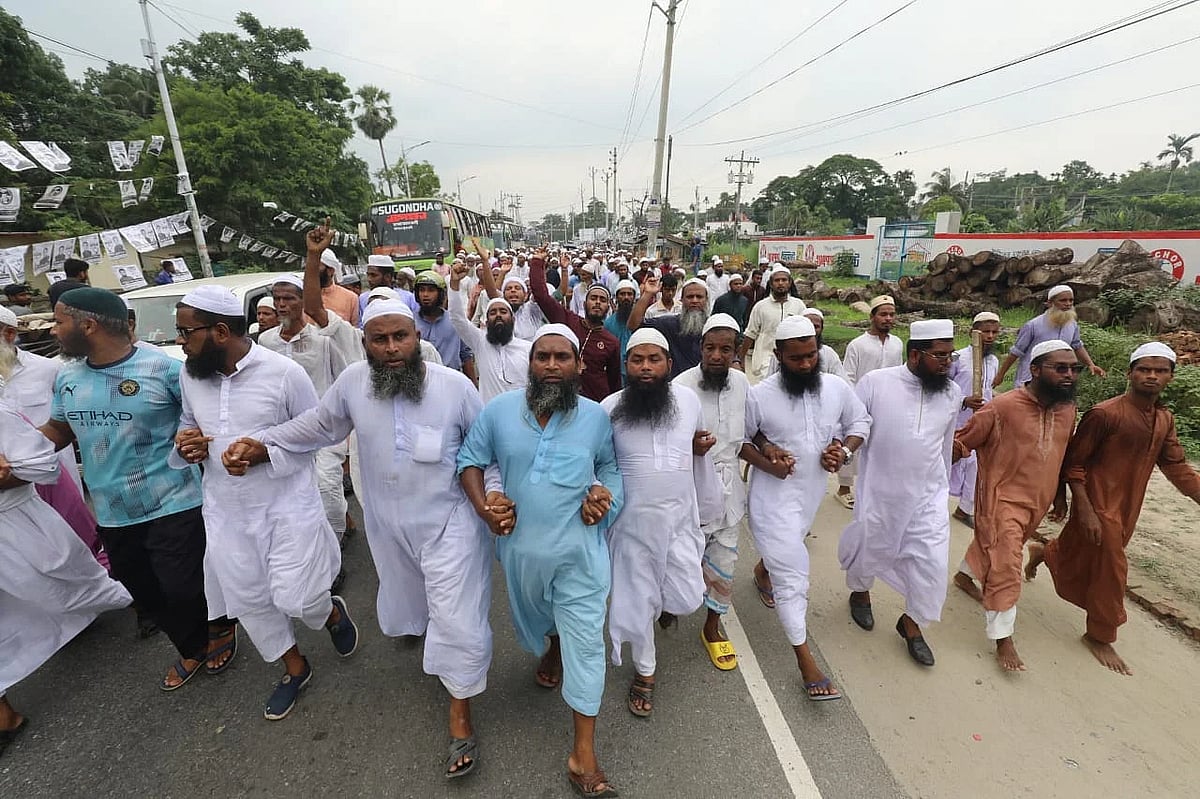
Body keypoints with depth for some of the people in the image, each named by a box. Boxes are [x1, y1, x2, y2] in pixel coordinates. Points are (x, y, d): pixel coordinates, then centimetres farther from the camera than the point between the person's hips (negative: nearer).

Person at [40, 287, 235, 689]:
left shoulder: (163, 367, -15)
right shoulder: (66, 377, 5)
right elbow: (58, 429, 19)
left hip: (172, 506, -7)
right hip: (112, 514, 7)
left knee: (182, 588, -1)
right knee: (146, 594, 17)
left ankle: (222, 627, 31)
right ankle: (192, 649, 38)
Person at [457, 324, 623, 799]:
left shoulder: (596, 416, -8)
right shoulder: (499, 411, -9)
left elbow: (610, 466, 8)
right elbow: (470, 459, 1)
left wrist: (605, 496, -10)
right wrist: (481, 504, -13)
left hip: (580, 549, -1)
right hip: (521, 546, 2)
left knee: (585, 642, 2)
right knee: (535, 618, 28)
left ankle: (584, 756, 18)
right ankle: (553, 647, 66)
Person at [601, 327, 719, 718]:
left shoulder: (688, 398, -3)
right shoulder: (610, 407, -10)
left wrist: (700, 447, 0)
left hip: (680, 516, 2)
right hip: (632, 519, -1)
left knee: (687, 599, 6)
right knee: (638, 598, 11)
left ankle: (667, 602, 47)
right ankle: (644, 672, 38)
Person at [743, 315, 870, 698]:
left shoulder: (838, 388, -6)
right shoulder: (759, 396, -17)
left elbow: (861, 422, 8)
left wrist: (844, 451, -10)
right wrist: (764, 462, -22)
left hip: (812, 491, 5)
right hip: (775, 495, -5)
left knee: (785, 552, 31)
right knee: (792, 574, -5)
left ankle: (763, 569, 66)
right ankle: (806, 661, 7)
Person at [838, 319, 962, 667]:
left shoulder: (953, 393, -1)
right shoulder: (875, 382, -16)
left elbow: (945, 444, 12)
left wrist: (943, 487, 20)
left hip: (929, 496, 3)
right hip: (879, 493, -3)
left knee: (933, 563, 3)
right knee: (868, 551, 16)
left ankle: (912, 622, 30)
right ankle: (860, 591, 50)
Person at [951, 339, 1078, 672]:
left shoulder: (1068, 408, -1)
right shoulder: (1003, 407, -23)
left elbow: (1062, 454, 14)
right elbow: (961, 441, -16)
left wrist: (1059, 494, 19)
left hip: (1038, 501, 7)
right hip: (1003, 498, -7)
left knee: (991, 544, 26)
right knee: (1006, 566, -7)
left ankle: (965, 576, 53)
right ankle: (1003, 639, 6)